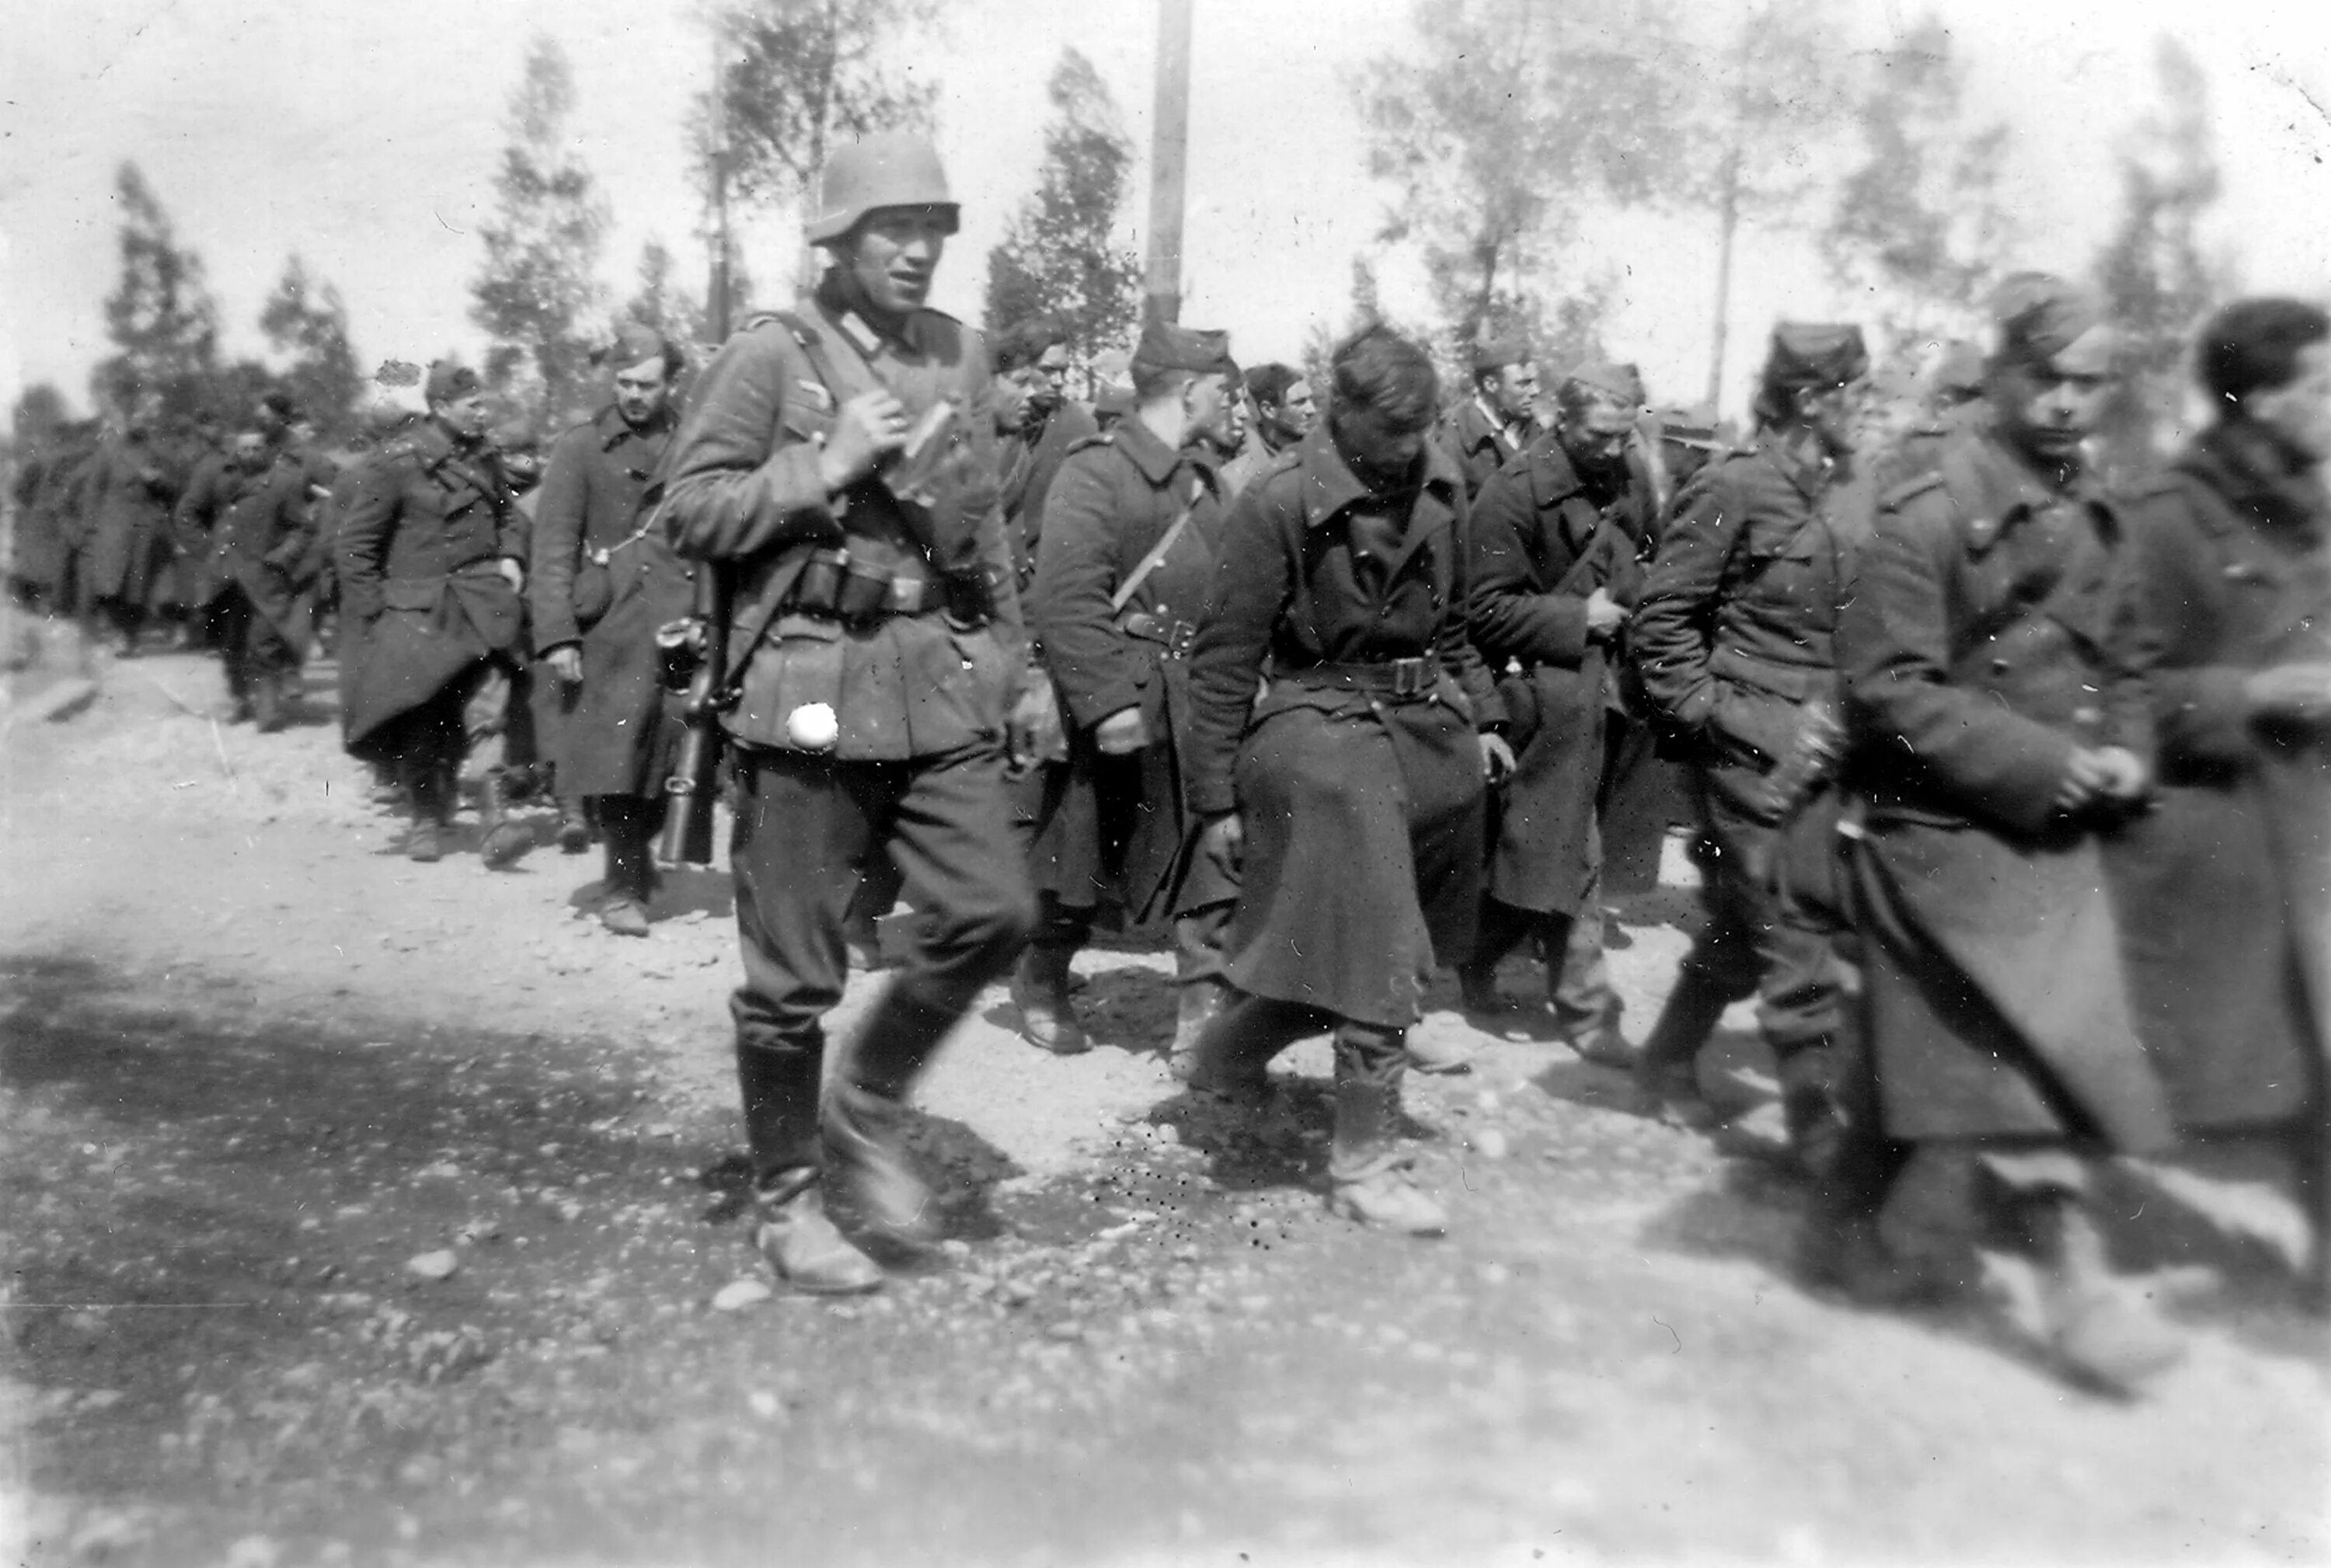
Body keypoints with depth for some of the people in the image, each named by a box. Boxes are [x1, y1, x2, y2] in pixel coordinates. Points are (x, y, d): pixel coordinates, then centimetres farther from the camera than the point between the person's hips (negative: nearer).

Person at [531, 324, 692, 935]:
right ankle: (624, 884, 8)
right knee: (615, 754, -3)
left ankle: (639, 858, 27)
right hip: (612, 627, -2)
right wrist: (556, 634, -10)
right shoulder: (581, 448, 3)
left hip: (686, 624, 2)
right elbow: (553, 547, -1)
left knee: (668, 756, 5)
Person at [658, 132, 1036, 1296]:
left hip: (943, 681, 5)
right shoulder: (769, 355, -2)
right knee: (794, 969, 2)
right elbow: (687, 512, -5)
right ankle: (786, 1201, 21)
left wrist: (1010, 659, 16)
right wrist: (824, 468, -14)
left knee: (991, 912, -5)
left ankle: (864, 1110, 20)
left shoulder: (960, 357, 14)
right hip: (811, 678, -5)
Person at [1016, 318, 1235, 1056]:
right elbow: (1064, 600, -20)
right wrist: (1105, 700, -24)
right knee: (1084, 855, 10)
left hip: (1197, 702, 6)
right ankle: (1041, 983, 32)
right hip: (1119, 703, -6)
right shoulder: (1095, 471, -13)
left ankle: (1207, 996, 9)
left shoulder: (1204, 479, 12)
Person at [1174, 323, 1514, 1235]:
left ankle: (1228, 1053, 37)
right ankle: (1364, 1165, 13)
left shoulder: (1439, 488, 5)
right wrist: (1218, 796, -11)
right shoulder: (1282, 505, -14)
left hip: (1434, 728, 7)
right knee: (1378, 959, -4)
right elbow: (1223, 656, -11)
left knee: (1393, 946, 16)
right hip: (1330, 728, -7)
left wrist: (1483, 716, 14)